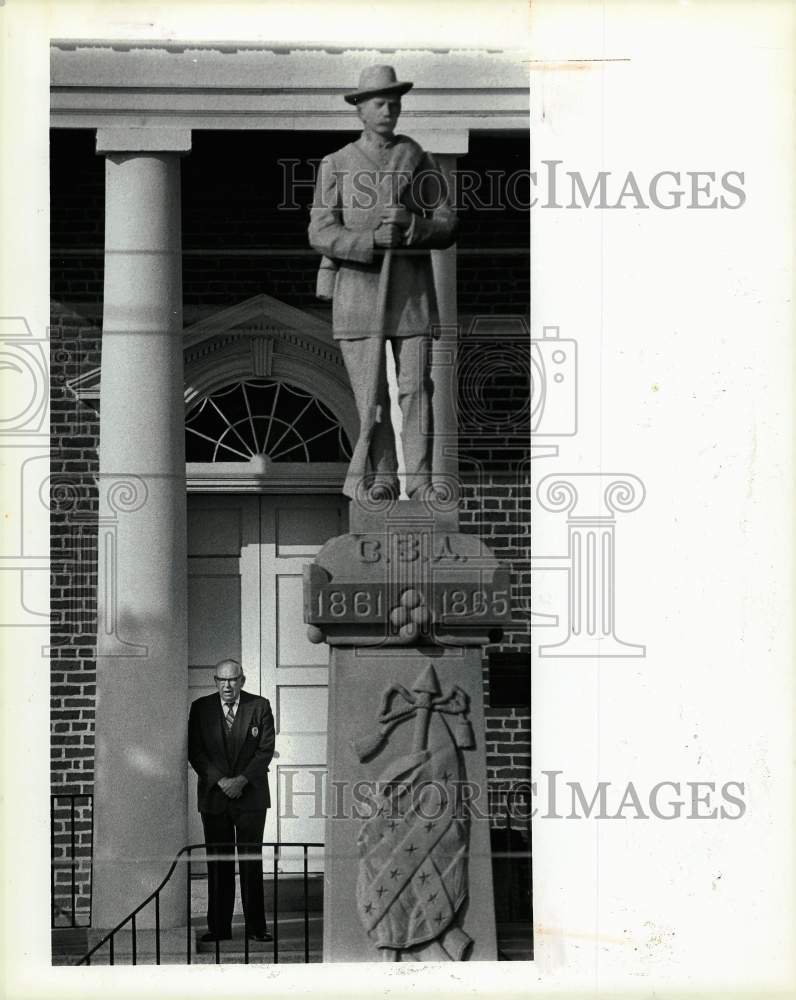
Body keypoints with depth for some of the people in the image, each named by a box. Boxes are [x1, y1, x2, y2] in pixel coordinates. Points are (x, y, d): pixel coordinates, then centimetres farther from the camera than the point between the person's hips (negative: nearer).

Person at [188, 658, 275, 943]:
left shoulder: (259, 707, 2)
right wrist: (220, 780, -11)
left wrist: (242, 780, -12)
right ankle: (219, 927, 7)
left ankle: (256, 927, 4)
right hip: (214, 796, 1)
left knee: (252, 862, -1)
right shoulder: (201, 708, 5)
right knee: (217, 863, 2)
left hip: (251, 795, -1)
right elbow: (195, 751, 1)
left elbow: (266, 749, -1)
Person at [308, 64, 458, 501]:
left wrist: (410, 226, -14)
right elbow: (321, 233, -4)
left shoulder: (420, 161, 9)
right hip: (358, 289, -1)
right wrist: (373, 241, -18)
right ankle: (381, 479, 6)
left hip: (413, 292, 1)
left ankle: (420, 481, 2)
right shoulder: (336, 165, 6)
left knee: (415, 387, -3)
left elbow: (447, 227, 6)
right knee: (370, 394, -2)